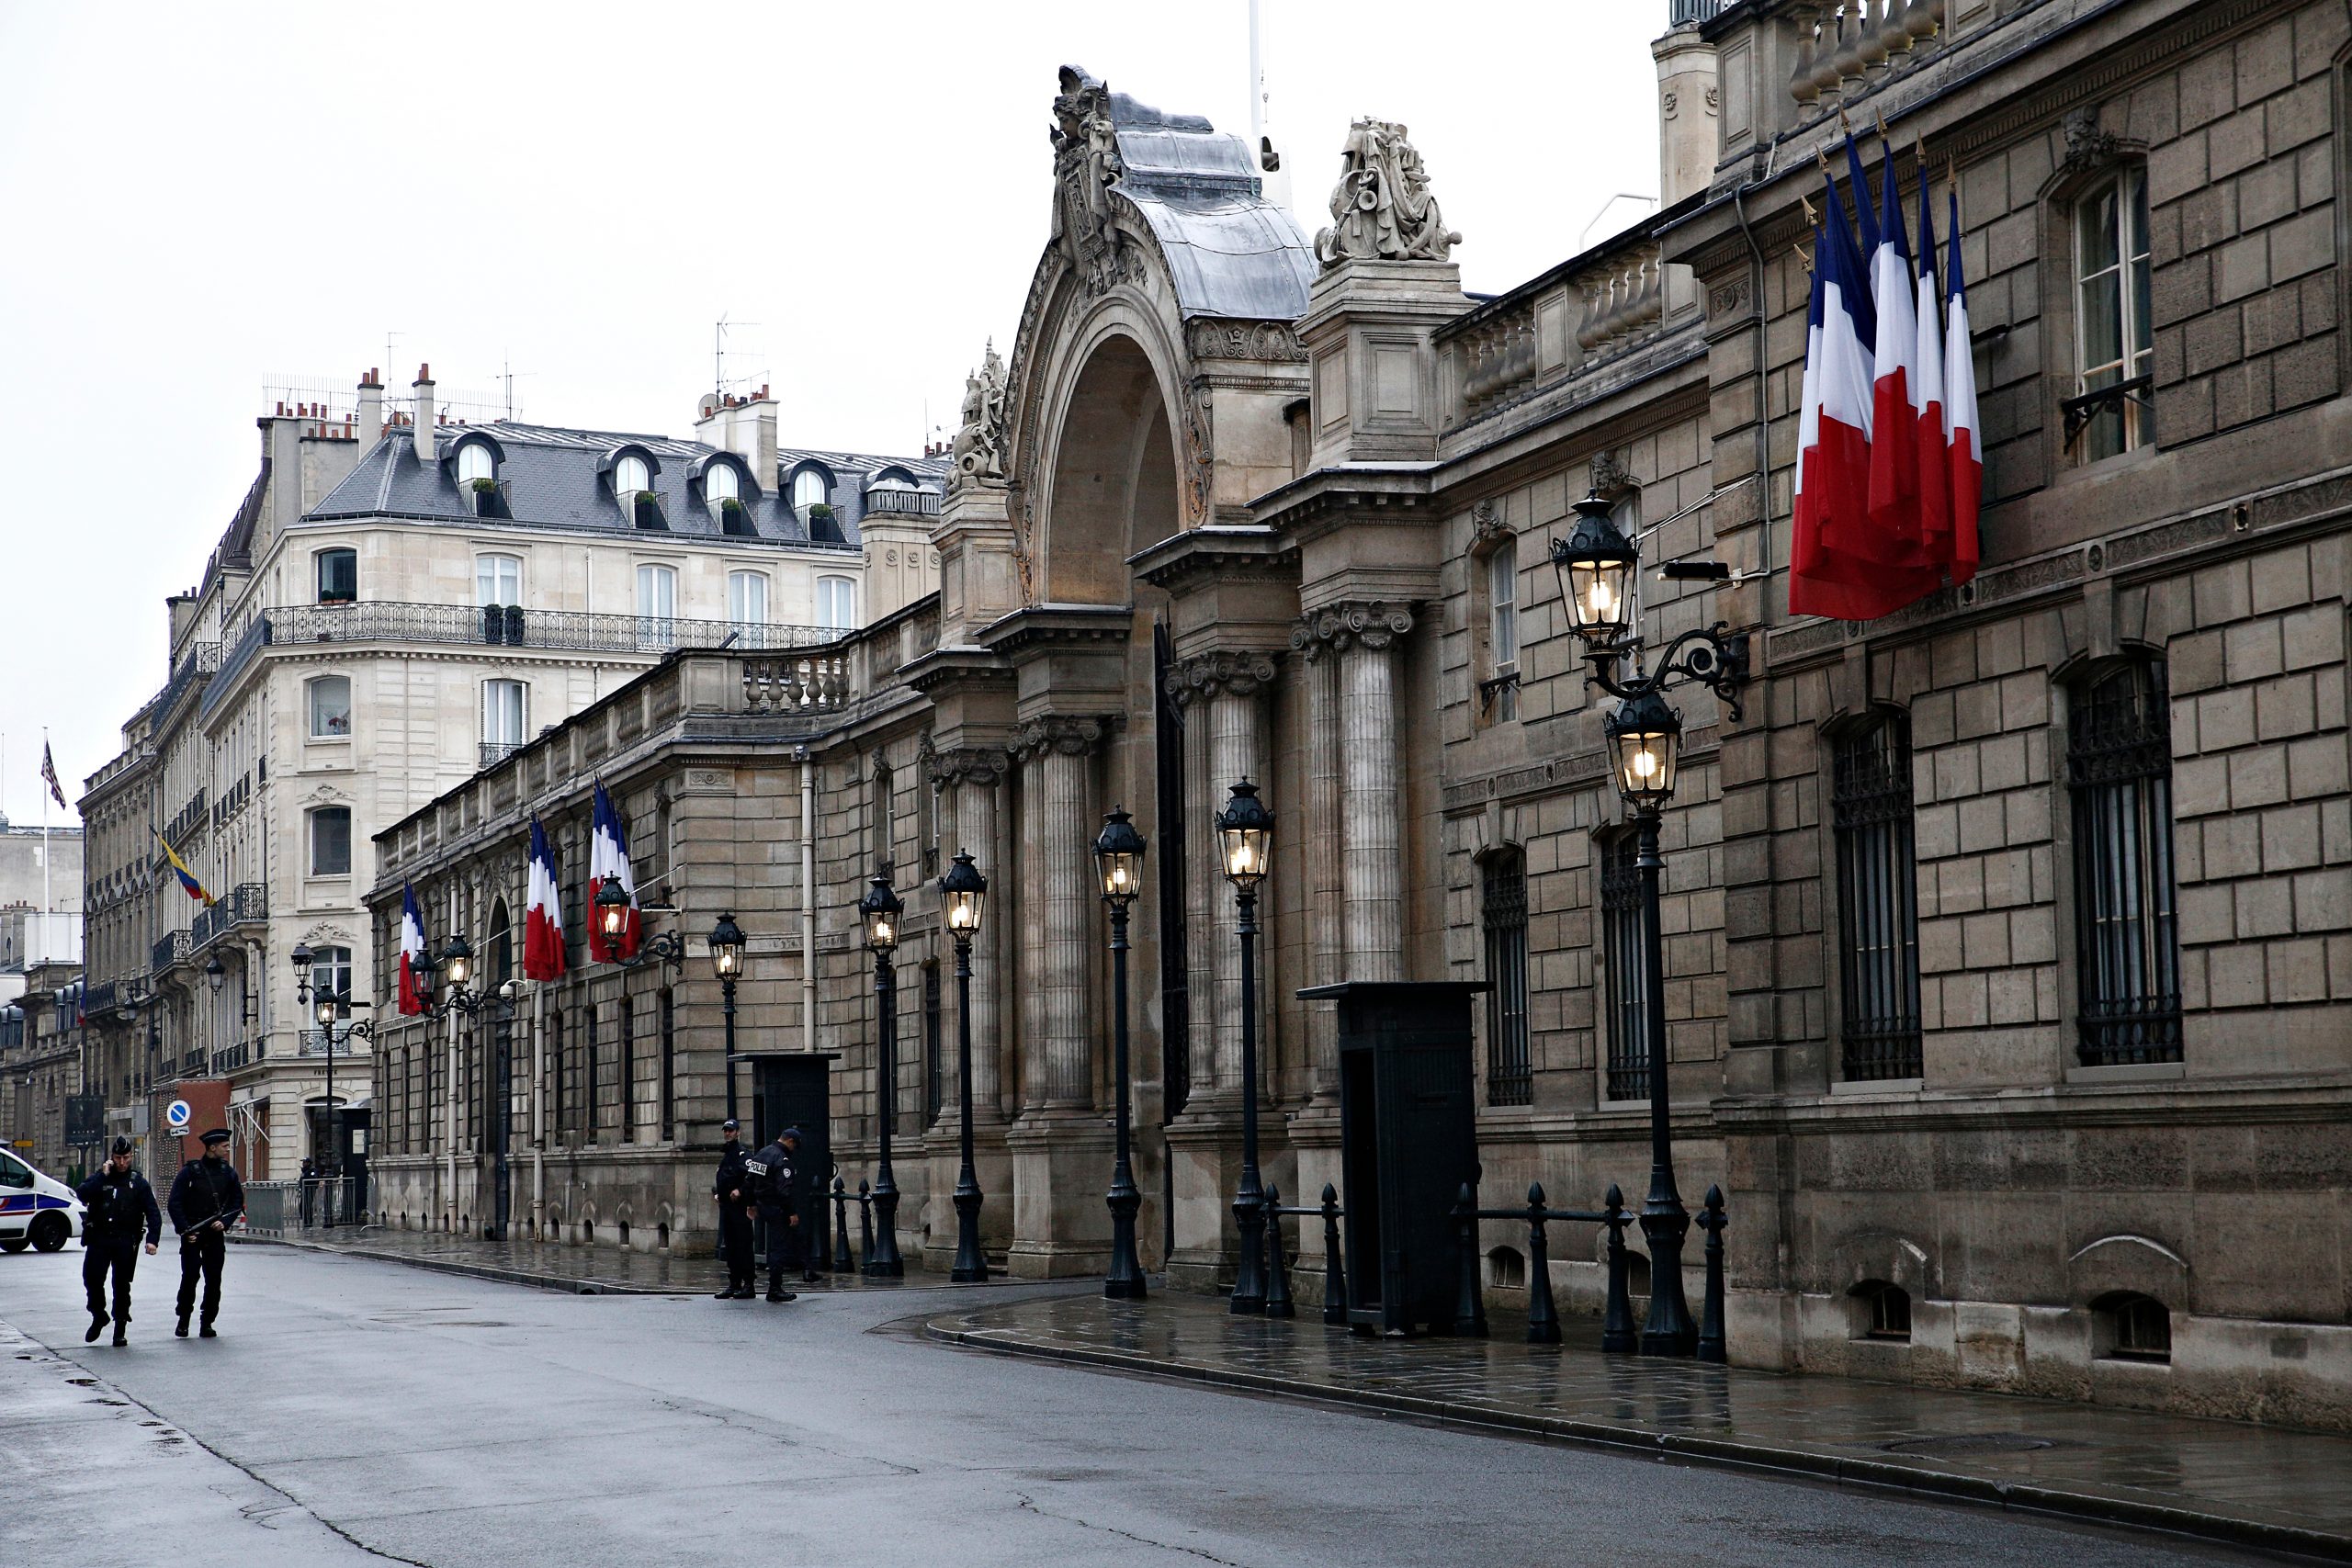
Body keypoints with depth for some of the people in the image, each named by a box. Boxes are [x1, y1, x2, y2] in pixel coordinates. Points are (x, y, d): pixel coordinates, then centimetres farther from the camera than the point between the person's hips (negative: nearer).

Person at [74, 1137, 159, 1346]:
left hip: (125, 1242, -1)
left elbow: (153, 1213, 1)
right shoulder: (100, 1178, 9)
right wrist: (103, 1176, -13)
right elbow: (82, 1194, -10)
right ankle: (98, 1317, 17)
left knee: (121, 1285, 2)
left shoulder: (138, 1182, 6)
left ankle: (120, 1329, 12)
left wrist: (152, 1239, -12)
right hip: (99, 1239, 1)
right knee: (92, 1278, -6)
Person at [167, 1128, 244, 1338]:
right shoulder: (190, 1171, -4)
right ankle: (183, 1321, 8)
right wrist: (185, 1230, -11)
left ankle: (207, 1324, 9)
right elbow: (174, 1203, -4)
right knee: (190, 1276, -8)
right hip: (192, 1235, -3)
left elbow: (237, 1202, 13)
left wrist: (224, 1222, -4)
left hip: (215, 1234, 3)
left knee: (213, 1280, 1)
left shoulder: (228, 1173, 7)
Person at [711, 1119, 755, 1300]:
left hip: (740, 1205, -9)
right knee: (729, 1246, 10)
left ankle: (748, 1285, -6)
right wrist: (717, 1191, 13)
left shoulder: (742, 1152, -9)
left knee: (743, 1245, -7)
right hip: (725, 1204, 9)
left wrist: (740, 1190, -25)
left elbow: (752, 1176, -19)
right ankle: (734, 1284, 15)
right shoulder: (725, 1153, 18)